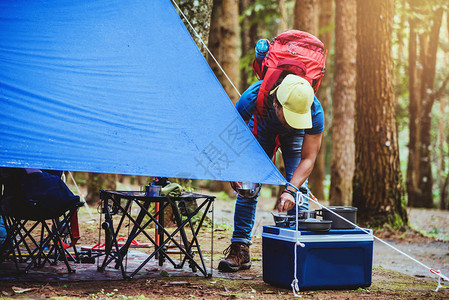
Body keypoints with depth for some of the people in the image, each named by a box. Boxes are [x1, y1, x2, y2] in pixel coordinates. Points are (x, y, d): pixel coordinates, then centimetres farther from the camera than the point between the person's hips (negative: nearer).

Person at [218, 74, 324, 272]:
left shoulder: (315, 112, -40)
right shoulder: (252, 98, -43)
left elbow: (308, 158, -30)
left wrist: (290, 190, -44)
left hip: (296, 136, 0)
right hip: (262, 128, 0)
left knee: (299, 188, -15)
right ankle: (240, 249, -3)